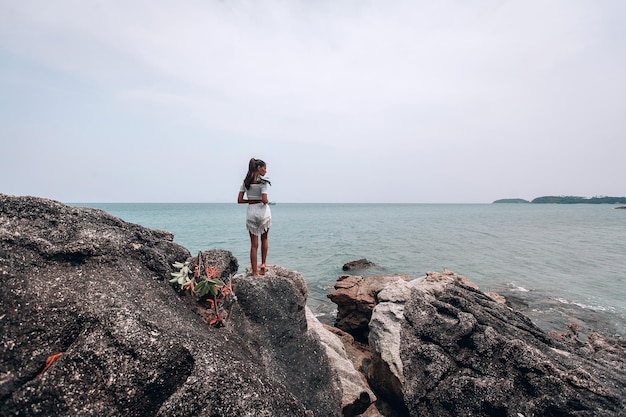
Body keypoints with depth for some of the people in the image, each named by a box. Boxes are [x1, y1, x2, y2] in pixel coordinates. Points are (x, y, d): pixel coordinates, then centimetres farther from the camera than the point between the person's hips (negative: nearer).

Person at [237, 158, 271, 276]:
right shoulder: (262, 182, -12)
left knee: (254, 244, 8)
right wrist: (263, 201, 3)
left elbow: (239, 200, 1)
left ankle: (254, 271, 11)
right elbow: (265, 200, -19)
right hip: (263, 211, -3)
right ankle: (263, 264, 16)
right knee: (264, 239, 22)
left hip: (251, 212, 4)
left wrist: (251, 200, 11)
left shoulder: (245, 182, 3)